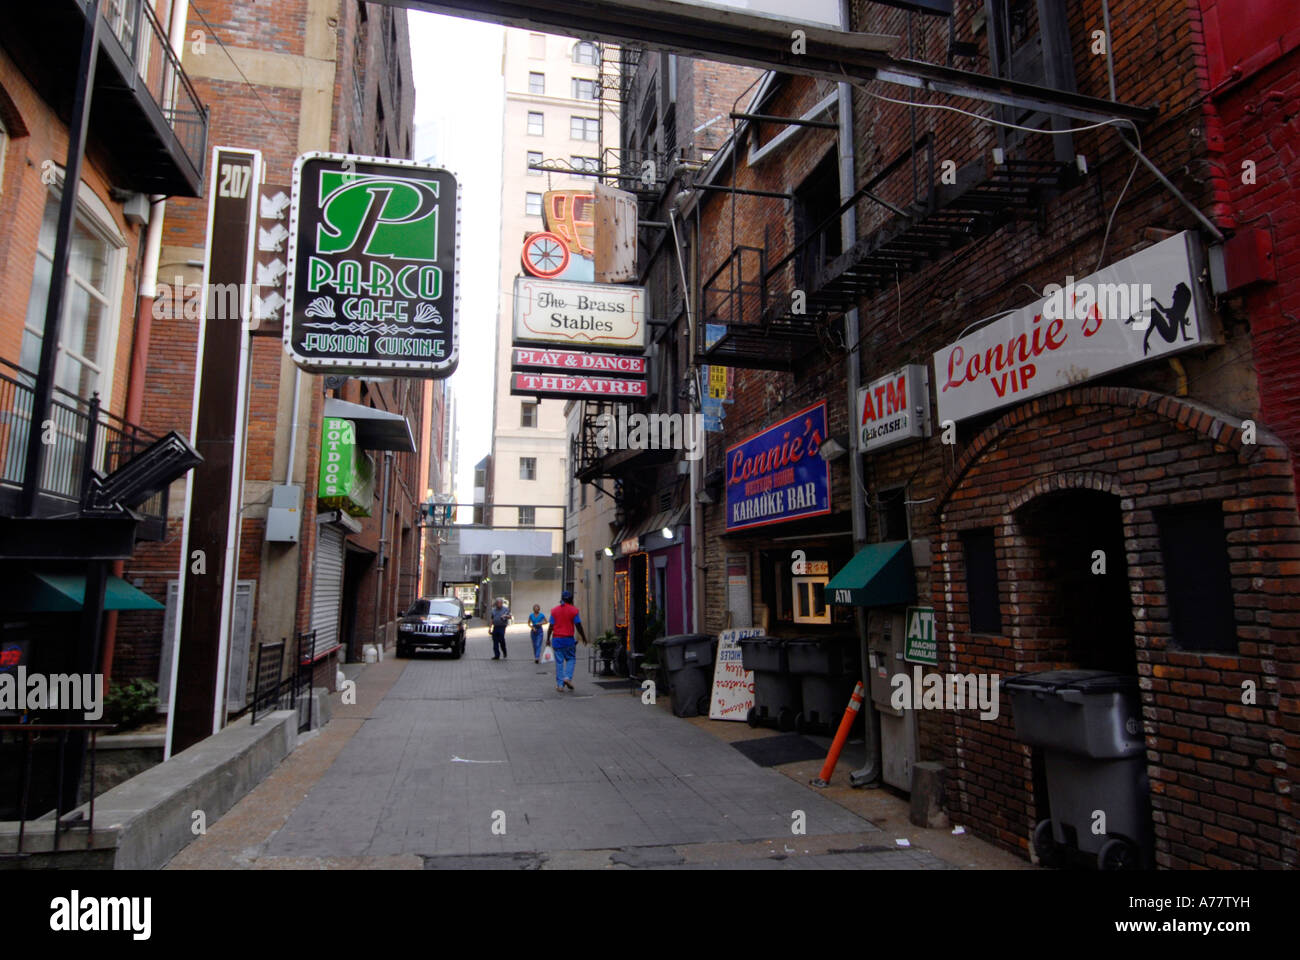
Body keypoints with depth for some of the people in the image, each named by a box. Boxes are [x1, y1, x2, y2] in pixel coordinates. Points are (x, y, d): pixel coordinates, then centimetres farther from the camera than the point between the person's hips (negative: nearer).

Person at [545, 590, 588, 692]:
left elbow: (551, 626, 1)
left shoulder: (554, 610, 4)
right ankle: (568, 677, -6)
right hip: (568, 639, -2)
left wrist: (548, 639, 8)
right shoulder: (573, 610, -4)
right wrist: (584, 637, 7)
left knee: (559, 661, 6)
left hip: (556, 639, 2)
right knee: (570, 659, 14)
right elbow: (578, 626, -4)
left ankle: (560, 684, 7)